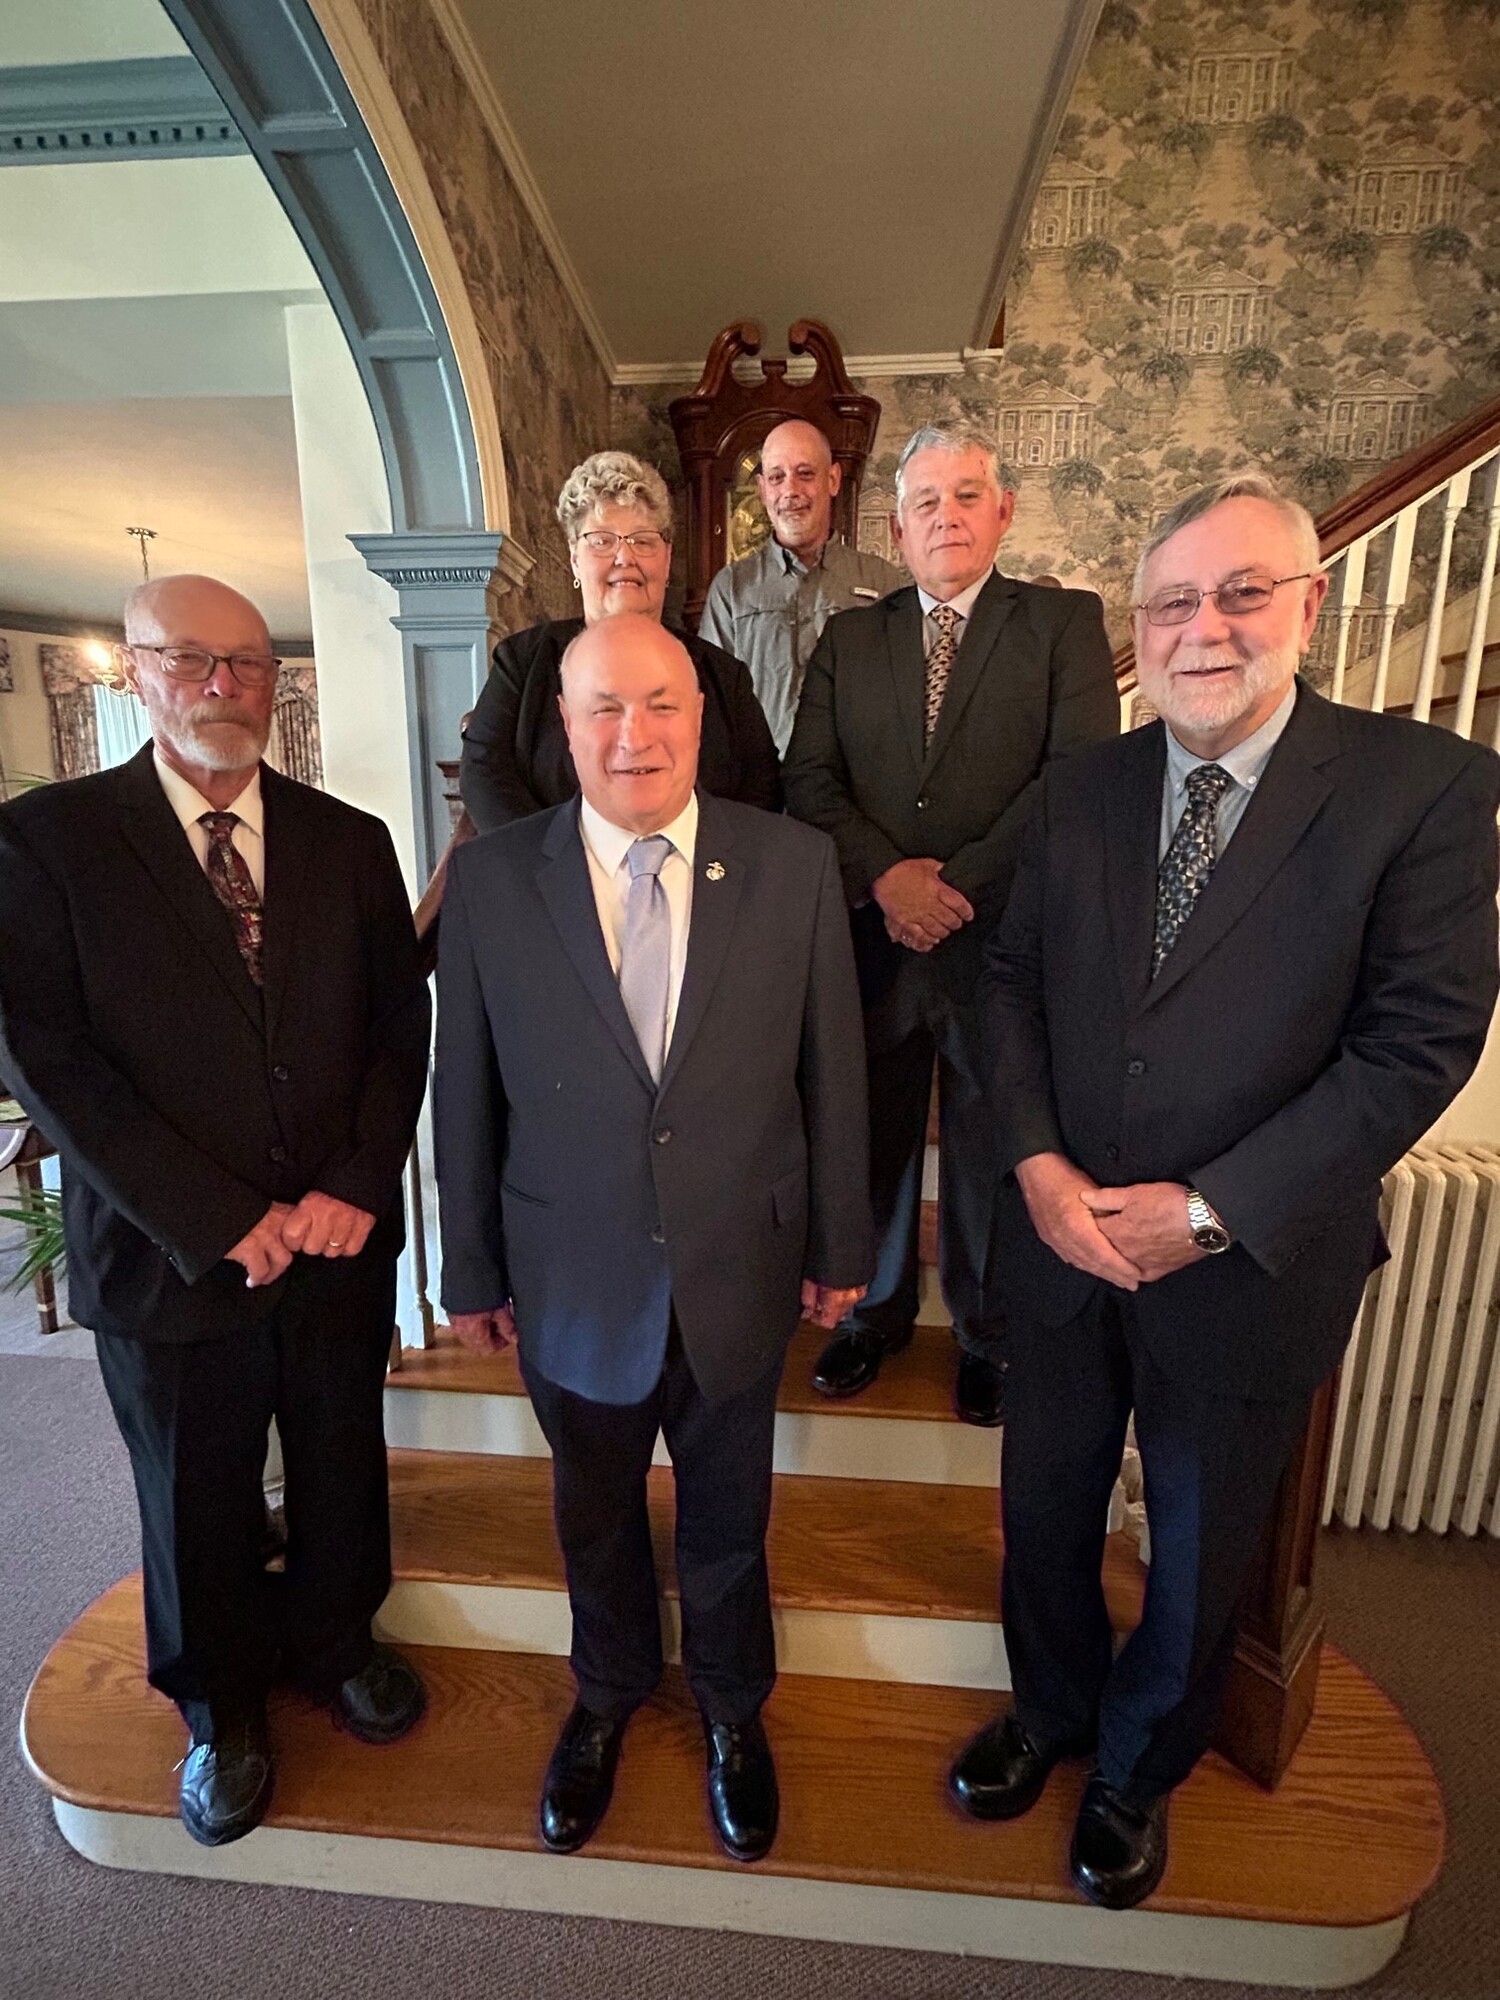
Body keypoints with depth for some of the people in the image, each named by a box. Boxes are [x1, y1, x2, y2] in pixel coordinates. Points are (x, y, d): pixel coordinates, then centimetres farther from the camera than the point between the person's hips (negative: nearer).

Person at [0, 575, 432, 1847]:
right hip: (170, 1255, -2)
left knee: (342, 1469, 21)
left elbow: (400, 1024, 0)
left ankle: (335, 1640, 50)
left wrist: (356, 1186, -12)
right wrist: (218, 1220, -16)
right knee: (198, 1503, 19)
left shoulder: (349, 840, 2)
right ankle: (221, 1708, 47)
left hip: (343, 1238, 2)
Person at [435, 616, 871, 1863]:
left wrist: (840, 1246, 2)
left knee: (728, 1520, 24)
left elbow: (832, 1069, -4)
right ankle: (609, 1696, 59)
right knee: (596, 1516, 26)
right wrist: (472, 1269, 4)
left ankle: (733, 1708, 56)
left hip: (740, 1277, 0)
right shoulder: (490, 879, -9)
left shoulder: (795, 865, -10)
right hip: (575, 1283, 1)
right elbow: (467, 1091, -3)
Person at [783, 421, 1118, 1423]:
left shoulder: (1065, 622, 3)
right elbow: (809, 779, 1)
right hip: (874, 937, 3)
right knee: (873, 1140, 14)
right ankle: (876, 1310, 37)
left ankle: (989, 1333, 35)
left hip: (1003, 941, -2)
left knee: (993, 1151, 12)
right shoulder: (849, 638, 12)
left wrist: (960, 884, -16)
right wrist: (885, 875, -14)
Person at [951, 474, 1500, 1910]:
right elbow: (1011, 981, 1)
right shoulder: (1082, 788, 1)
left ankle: (1139, 1768, 54)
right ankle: (1050, 1708, 55)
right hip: (1060, 1241, 3)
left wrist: (1207, 1210, -18)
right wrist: (1036, 1164, -13)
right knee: (1044, 1509, 23)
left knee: (1200, 1548, 22)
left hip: (1247, 1267, -2)